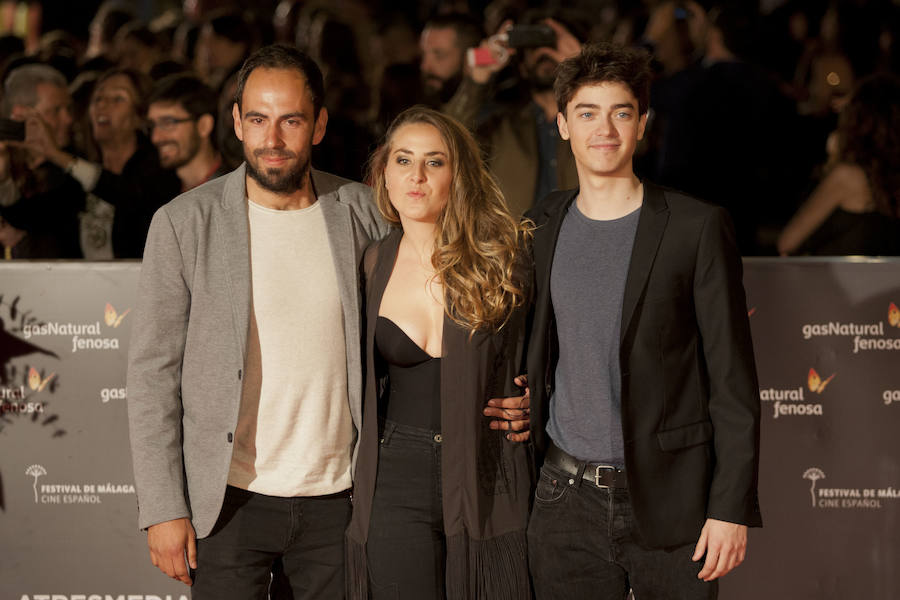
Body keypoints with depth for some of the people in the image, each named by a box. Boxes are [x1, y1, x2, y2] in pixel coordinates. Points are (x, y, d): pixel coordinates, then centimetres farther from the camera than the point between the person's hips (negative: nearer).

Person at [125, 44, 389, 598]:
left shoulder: (364, 214, 2)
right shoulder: (184, 223, -4)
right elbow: (153, 371, -3)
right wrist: (163, 508, -7)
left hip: (338, 496, 2)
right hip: (229, 503, -2)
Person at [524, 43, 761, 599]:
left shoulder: (697, 227, -4)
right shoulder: (541, 229, 8)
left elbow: (734, 380, -5)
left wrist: (732, 507, -10)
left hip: (670, 502, -3)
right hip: (567, 504, 3)